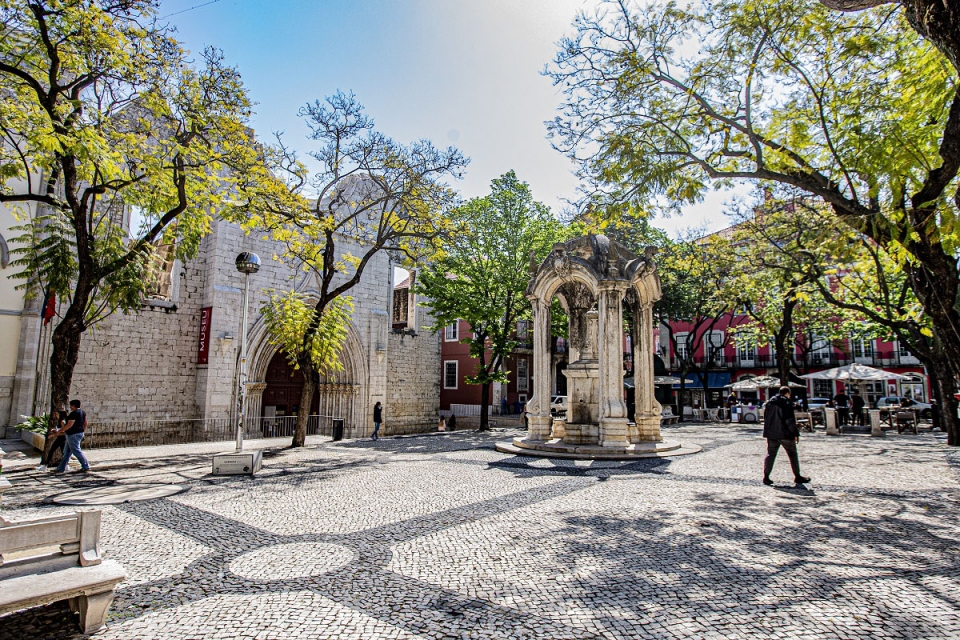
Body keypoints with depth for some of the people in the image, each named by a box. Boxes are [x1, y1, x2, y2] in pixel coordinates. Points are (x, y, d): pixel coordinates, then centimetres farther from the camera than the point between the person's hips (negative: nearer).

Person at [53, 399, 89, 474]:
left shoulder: (74, 413, -17)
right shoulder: (83, 412, 12)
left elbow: (69, 425, -21)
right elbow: (85, 423, 16)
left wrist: (60, 431, -13)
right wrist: (82, 432, 24)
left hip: (73, 434, -10)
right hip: (79, 433, 10)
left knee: (76, 451, -5)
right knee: (67, 452, 15)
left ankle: (86, 467, -2)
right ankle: (61, 468, 19)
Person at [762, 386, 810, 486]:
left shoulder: (769, 403, 10)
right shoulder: (787, 403, -10)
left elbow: (765, 418, 14)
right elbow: (790, 421, -15)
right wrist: (796, 433, -10)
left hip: (771, 434, 5)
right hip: (785, 434, -5)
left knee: (771, 454, 7)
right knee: (793, 455, 10)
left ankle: (766, 476, 1)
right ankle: (797, 477, 16)